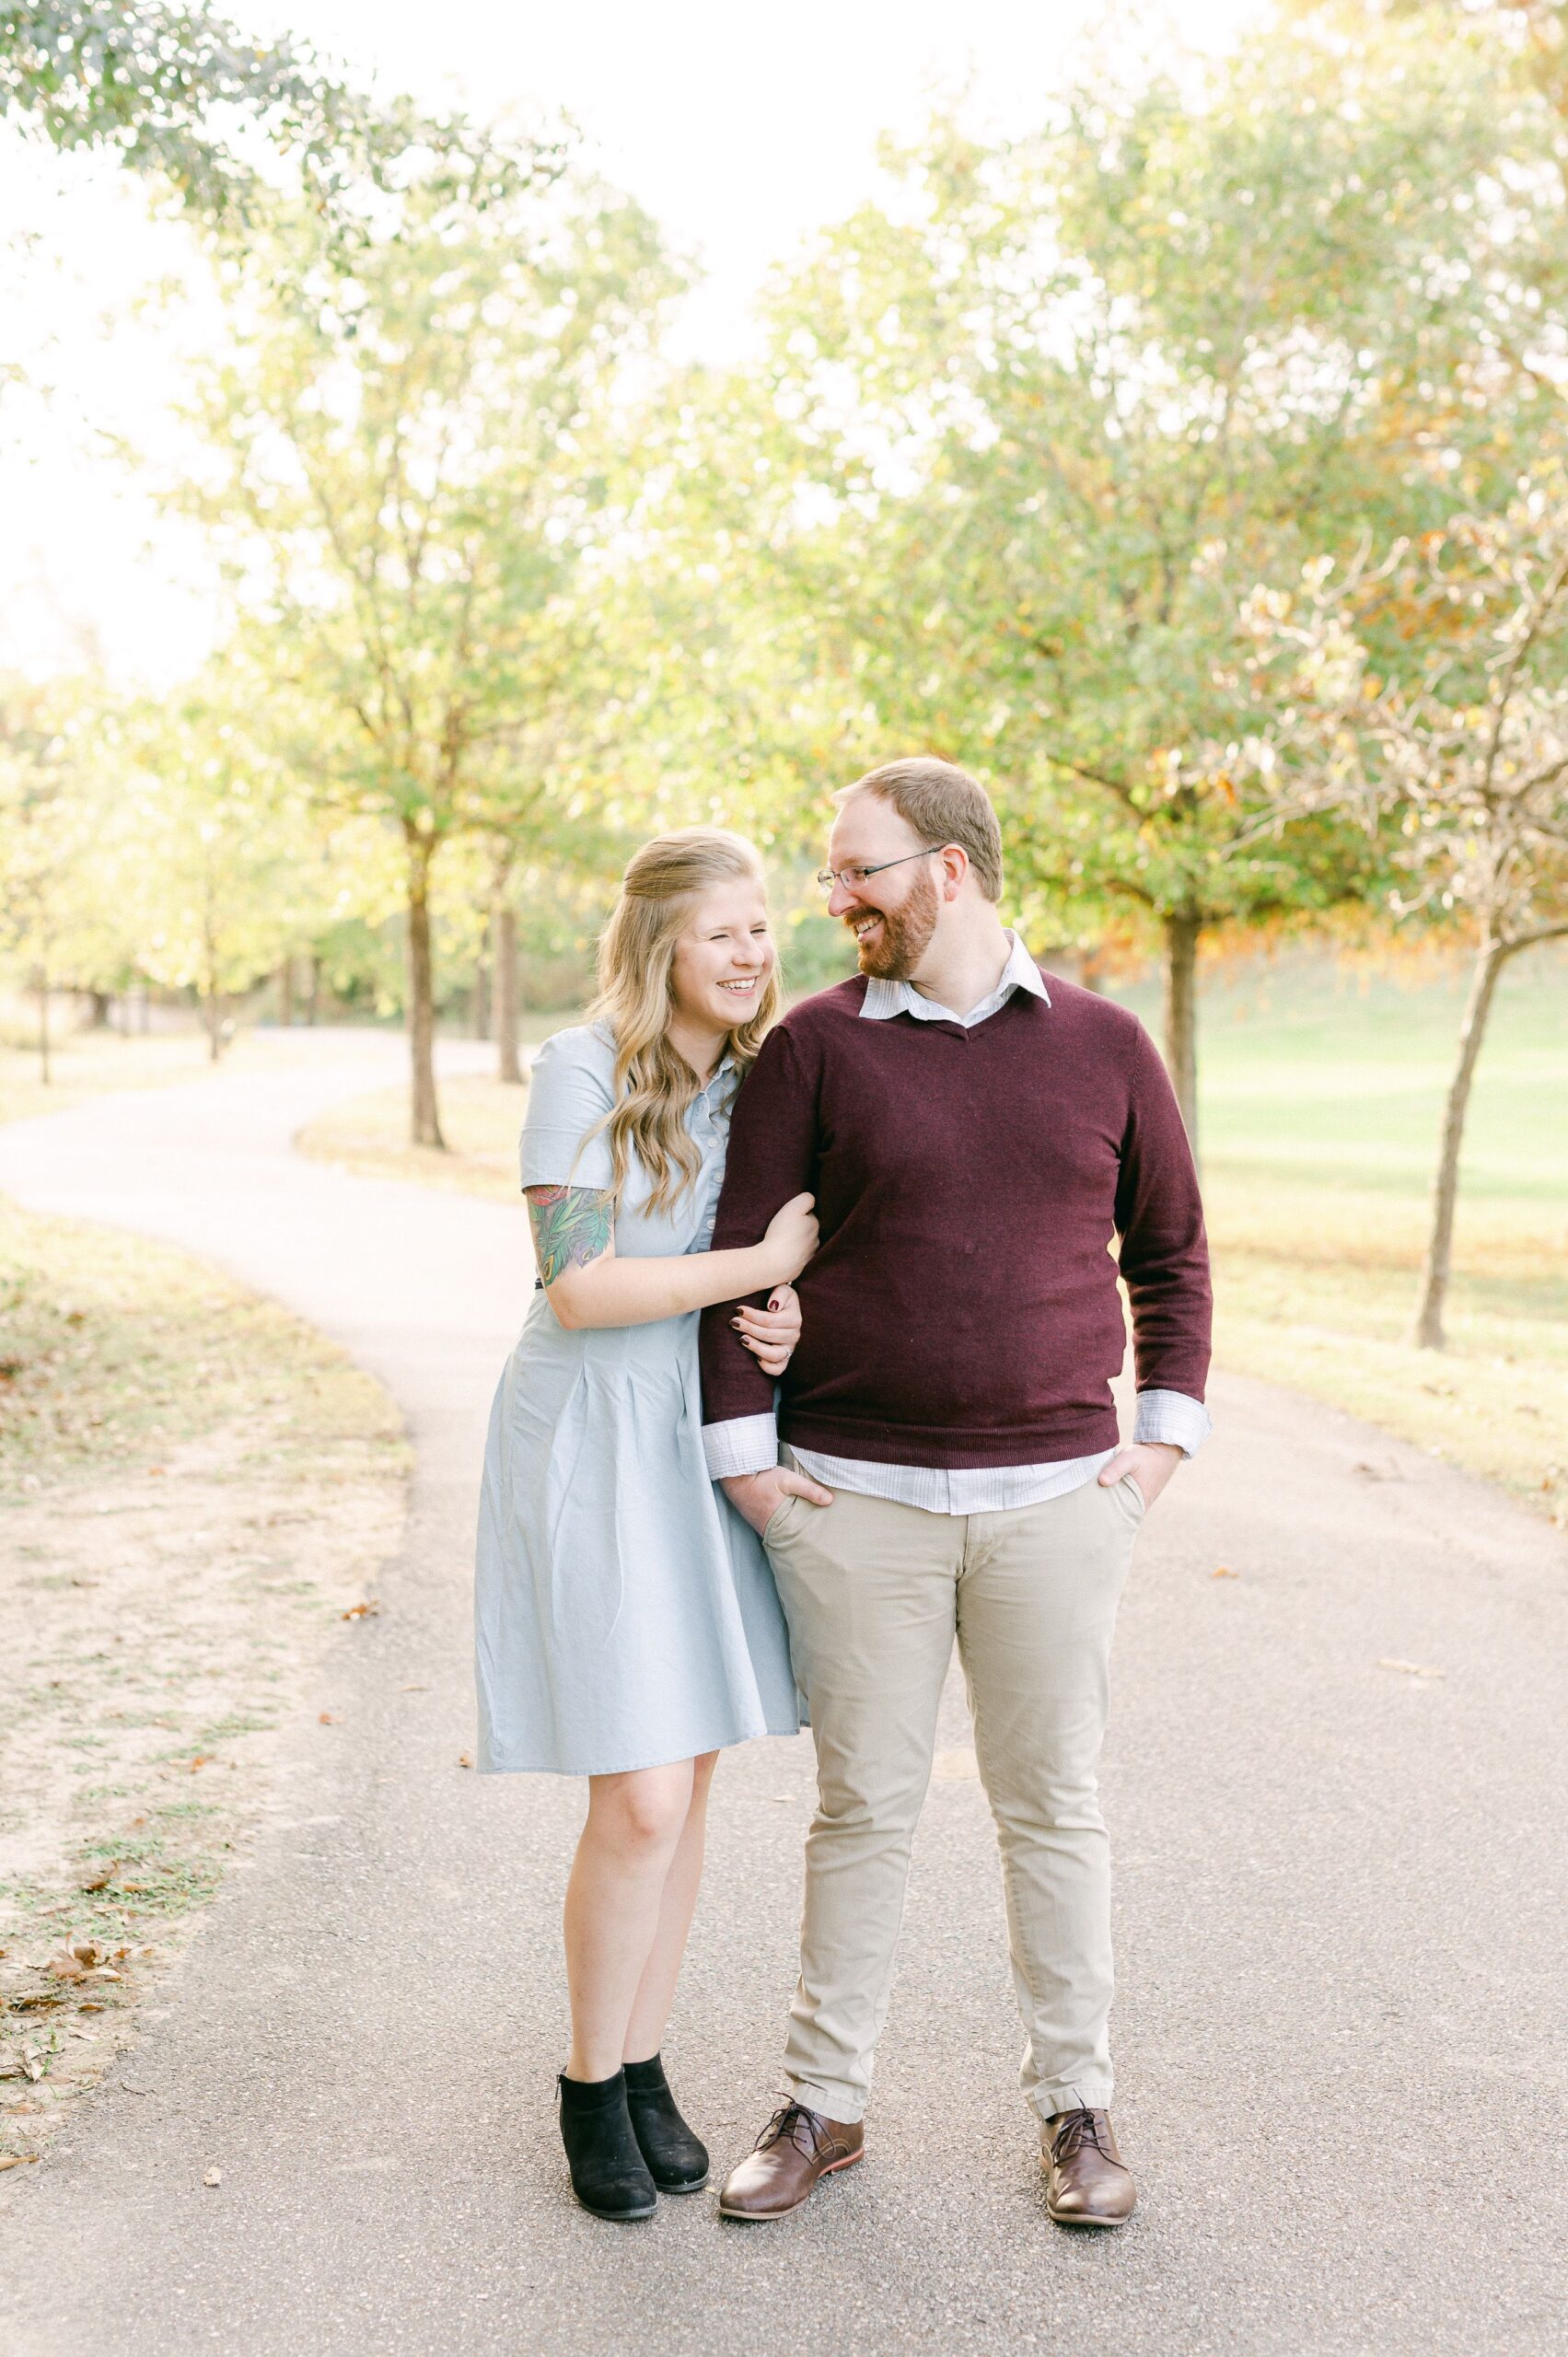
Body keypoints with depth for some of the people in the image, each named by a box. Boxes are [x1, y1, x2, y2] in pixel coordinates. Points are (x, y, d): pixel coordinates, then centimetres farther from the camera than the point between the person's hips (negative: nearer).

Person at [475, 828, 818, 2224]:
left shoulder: (761, 1077, 7)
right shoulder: (584, 1072, -12)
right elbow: (578, 1286, -19)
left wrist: (783, 1311, -7)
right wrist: (761, 1262, -16)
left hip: (709, 1449, 6)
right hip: (594, 1447, -6)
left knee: (687, 1783, 11)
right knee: (642, 1800, -7)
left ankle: (645, 2068, 27)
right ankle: (591, 2090, 14)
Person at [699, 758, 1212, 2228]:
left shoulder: (1103, 1046, 4)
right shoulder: (815, 1046, 0)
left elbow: (1171, 1247, 13)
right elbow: (740, 1249, 1)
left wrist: (1167, 1429, 6)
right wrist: (742, 1453, -3)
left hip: (1055, 1496, 1)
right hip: (853, 1500, 0)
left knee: (1052, 1803, 10)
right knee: (862, 1805, 8)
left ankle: (1074, 2105, 25)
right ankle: (822, 2103, 22)